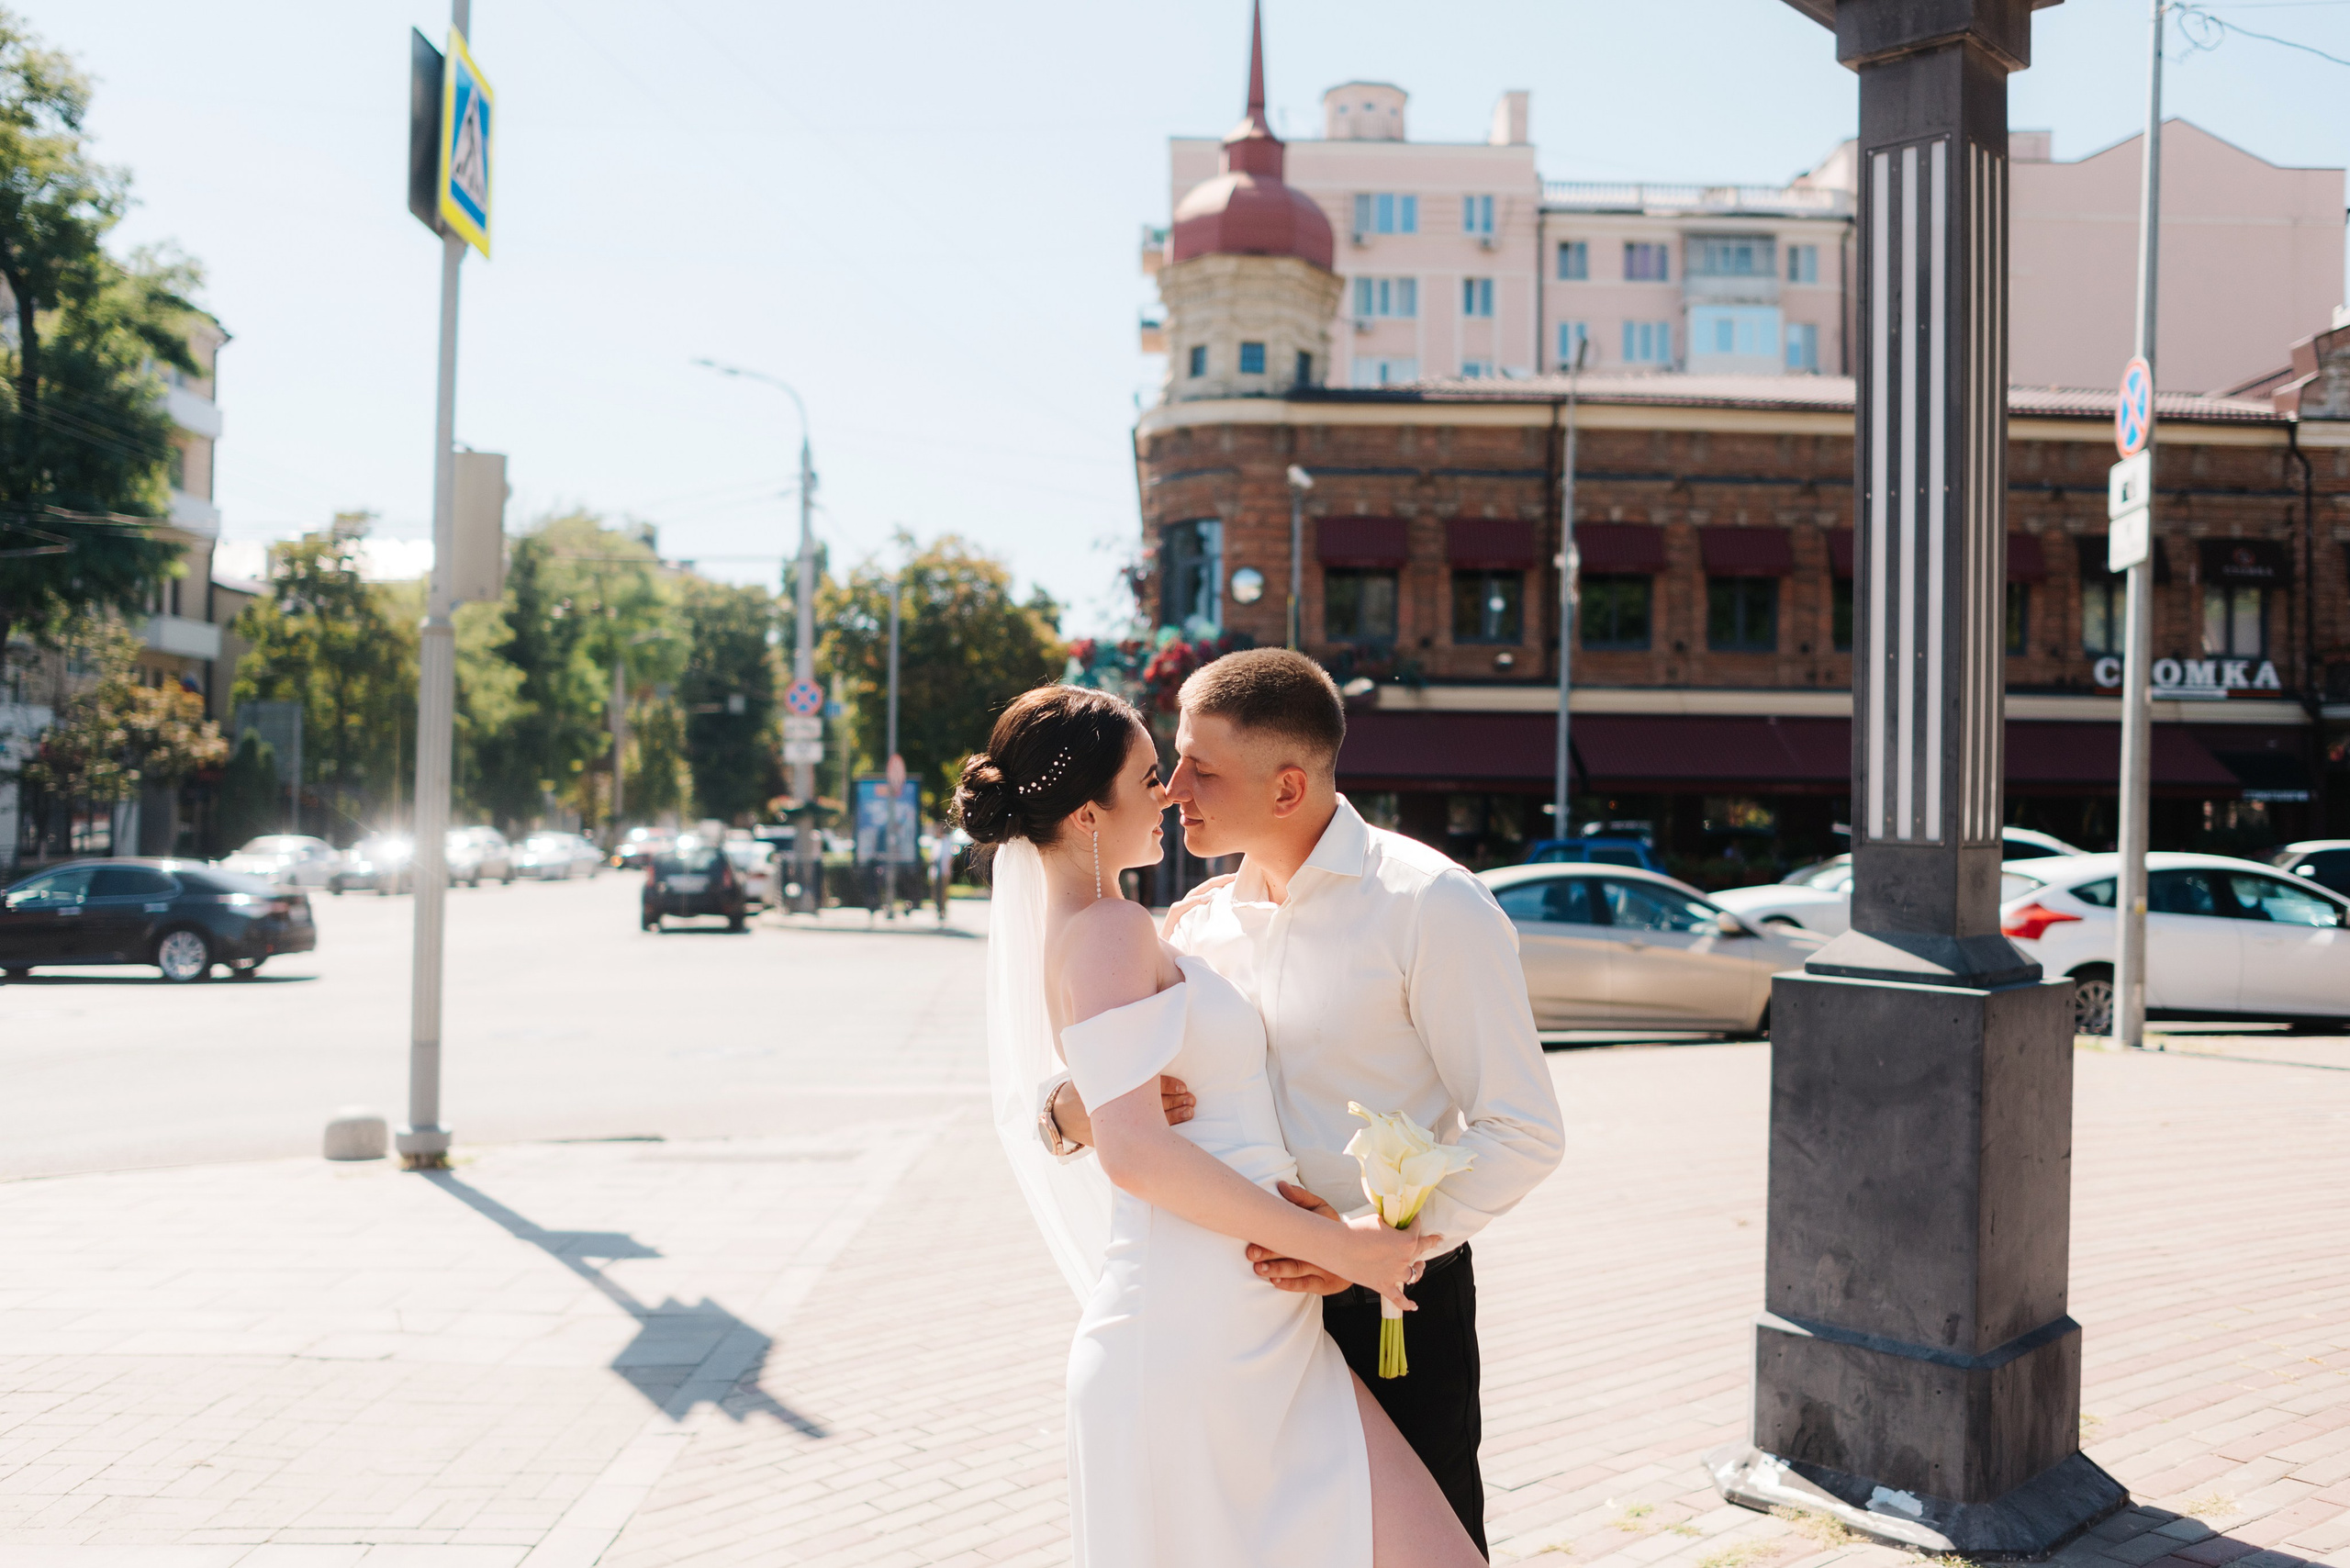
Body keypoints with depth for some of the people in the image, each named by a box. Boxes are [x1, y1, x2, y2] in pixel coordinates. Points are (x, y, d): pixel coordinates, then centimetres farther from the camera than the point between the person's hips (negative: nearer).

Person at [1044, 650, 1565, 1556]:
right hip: (1250, 1309, 5)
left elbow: (1523, 1133, -14)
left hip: (1396, 1303, -5)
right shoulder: (1199, 924, 4)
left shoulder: (1429, 905, -14)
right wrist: (1072, 1107, -15)